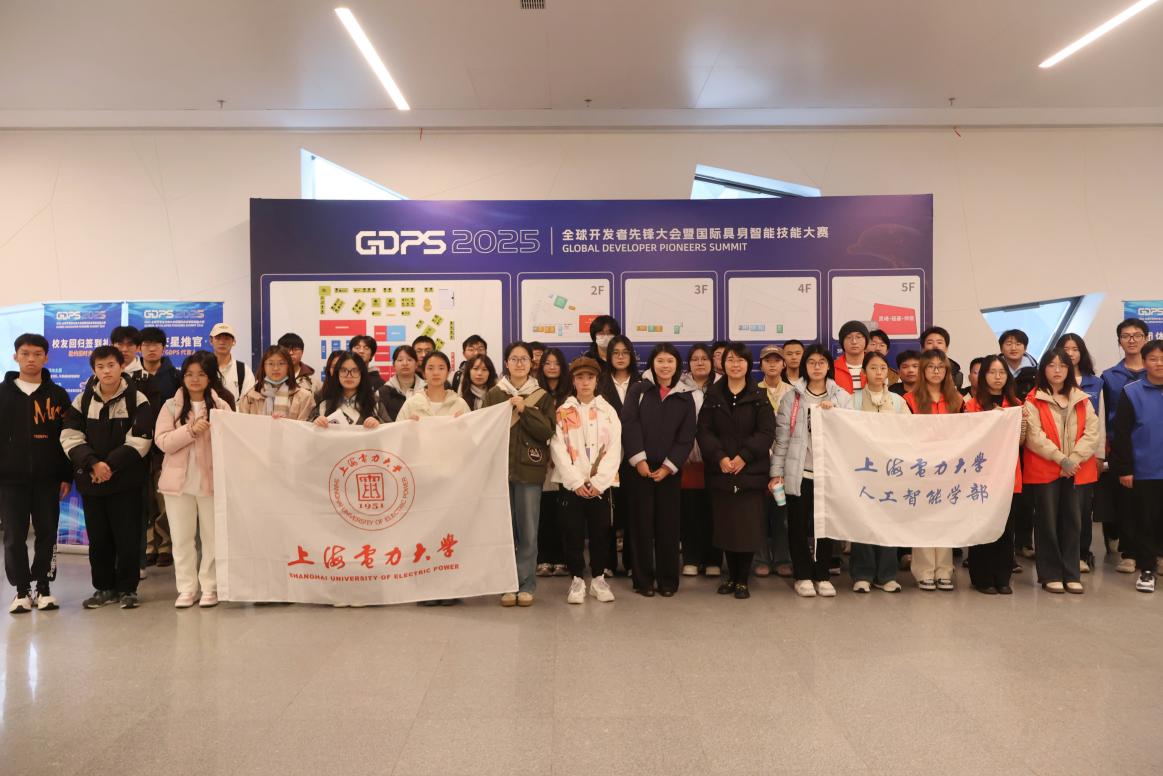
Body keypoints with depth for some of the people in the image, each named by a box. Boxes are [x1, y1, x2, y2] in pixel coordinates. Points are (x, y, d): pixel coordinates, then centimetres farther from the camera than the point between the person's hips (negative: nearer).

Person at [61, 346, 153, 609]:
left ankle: (127, 588, 13)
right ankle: (104, 587, 23)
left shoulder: (137, 400, -3)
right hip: (90, 480, 3)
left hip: (126, 480, -3)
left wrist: (110, 464, -16)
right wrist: (93, 463, -15)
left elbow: (139, 441, -10)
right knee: (98, 537, 10)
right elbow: (70, 437, 0)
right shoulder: (83, 400, 6)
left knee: (128, 537, 0)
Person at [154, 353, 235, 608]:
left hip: (211, 479, -1)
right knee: (182, 537, 7)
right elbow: (162, 441, -7)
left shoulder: (221, 405, 2)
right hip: (179, 480, 1)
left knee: (212, 536, 6)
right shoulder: (171, 406, 3)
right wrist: (190, 430, -18)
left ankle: (209, 587, 15)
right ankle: (186, 588, 16)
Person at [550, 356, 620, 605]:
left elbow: (614, 449, -1)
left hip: (600, 484, 1)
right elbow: (559, 449, -4)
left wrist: (598, 482, -11)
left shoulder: (608, 411, 7)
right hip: (571, 484, -1)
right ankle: (577, 580, 15)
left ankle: (598, 579, 19)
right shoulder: (563, 412, 4)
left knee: (600, 533, 5)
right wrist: (576, 482, -12)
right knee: (572, 534, 1)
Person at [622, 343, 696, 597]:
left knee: (668, 524, 4)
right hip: (640, 467, -1)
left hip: (669, 470, 1)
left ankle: (668, 580, 13)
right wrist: (639, 459, -14)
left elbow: (686, 437, 2)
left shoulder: (685, 397, 8)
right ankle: (643, 580, 10)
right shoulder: (638, 390, 4)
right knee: (643, 523, 2)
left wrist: (668, 466, -7)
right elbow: (629, 425, -5)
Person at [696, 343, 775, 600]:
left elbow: (767, 432, -5)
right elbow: (704, 430, 1)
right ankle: (731, 576, 21)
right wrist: (720, 457, -14)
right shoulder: (713, 395, 9)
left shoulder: (759, 396, 4)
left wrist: (744, 456, -16)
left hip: (751, 472, -2)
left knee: (749, 525, -1)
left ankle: (743, 580, 11)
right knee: (725, 525, 6)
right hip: (720, 472, 2)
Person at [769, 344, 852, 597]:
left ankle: (822, 576, 17)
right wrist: (776, 471, -3)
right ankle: (803, 576, 14)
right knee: (798, 525, 3)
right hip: (799, 472, -1)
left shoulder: (842, 397, 9)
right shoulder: (791, 397, 5)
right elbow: (782, 437, 1)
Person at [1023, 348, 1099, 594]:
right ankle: (1050, 574, 9)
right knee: (1047, 522, 1)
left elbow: (1092, 433, 1)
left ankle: (1071, 574, 16)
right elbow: (1034, 437, -11)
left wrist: (1074, 459, -12)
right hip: (1044, 470, -3)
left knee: (1072, 521, 7)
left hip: (1076, 470, 4)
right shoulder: (1033, 401, -2)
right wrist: (1061, 459, -16)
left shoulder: (1082, 400, 11)